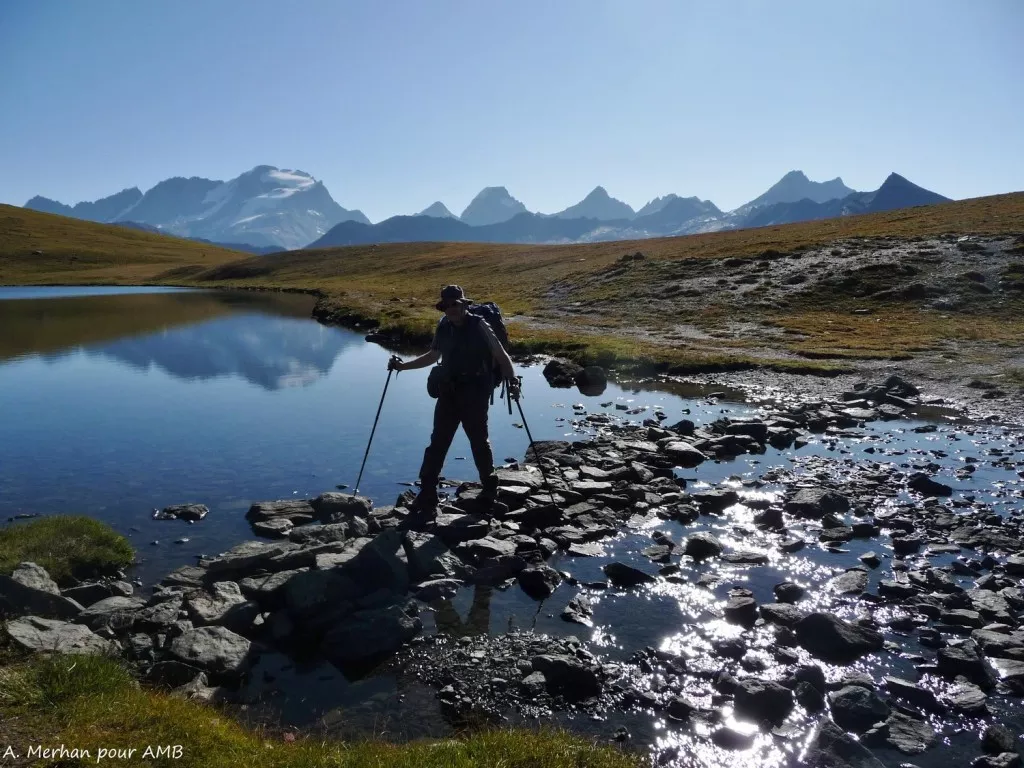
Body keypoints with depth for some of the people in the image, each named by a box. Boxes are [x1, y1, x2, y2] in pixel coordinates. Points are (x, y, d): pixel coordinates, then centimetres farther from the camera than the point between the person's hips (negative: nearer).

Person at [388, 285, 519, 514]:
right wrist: (403, 366, 18)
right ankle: (427, 493, 10)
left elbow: (501, 356, -9)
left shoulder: (479, 326, -7)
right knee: (437, 442, 4)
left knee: (479, 442, 5)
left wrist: (512, 379, -25)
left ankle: (489, 488, 24)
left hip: (475, 394, -5)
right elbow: (433, 356, 22)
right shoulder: (443, 327, 8)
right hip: (448, 392, 5)